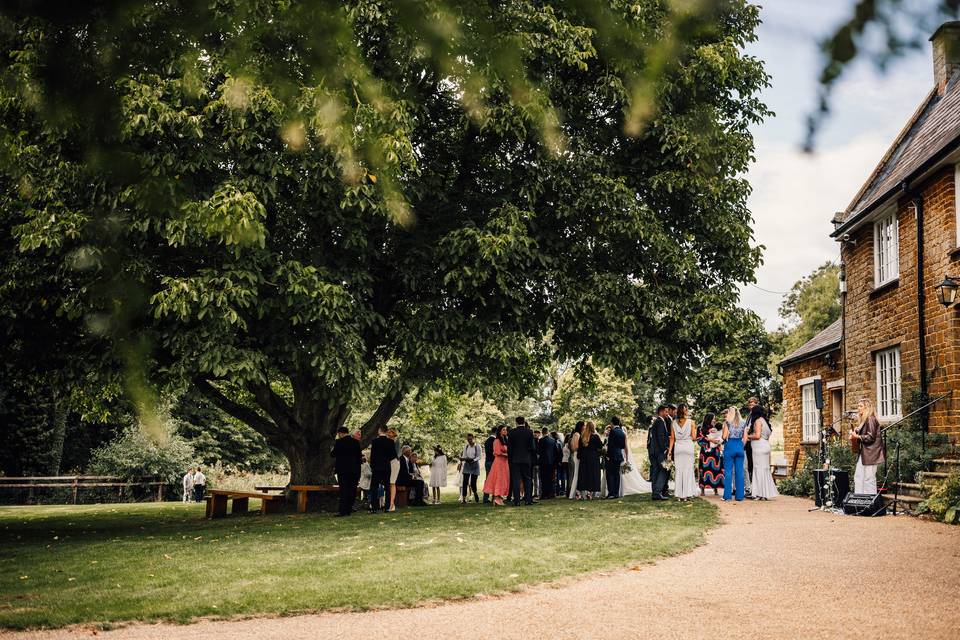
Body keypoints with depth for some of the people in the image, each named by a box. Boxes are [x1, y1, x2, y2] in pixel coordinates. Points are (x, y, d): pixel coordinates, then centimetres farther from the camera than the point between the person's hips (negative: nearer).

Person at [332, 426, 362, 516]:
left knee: (343, 490, -3)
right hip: (354, 470, 3)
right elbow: (359, 455, 8)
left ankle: (342, 511, -8)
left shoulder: (339, 442, -8)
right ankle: (349, 509, 12)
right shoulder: (356, 442, 5)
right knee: (352, 490, 9)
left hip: (343, 469, -3)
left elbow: (333, 454, -7)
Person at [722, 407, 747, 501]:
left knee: (728, 471, 1)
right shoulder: (743, 423, 7)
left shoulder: (727, 422, -3)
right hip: (740, 447, 3)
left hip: (730, 445, -3)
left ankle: (727, 496, -1)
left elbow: (724, 436, -7)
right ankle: (740, 496, 6)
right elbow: (745, 438, 5)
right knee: (739, 471, 6)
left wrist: (724, 439, 14)